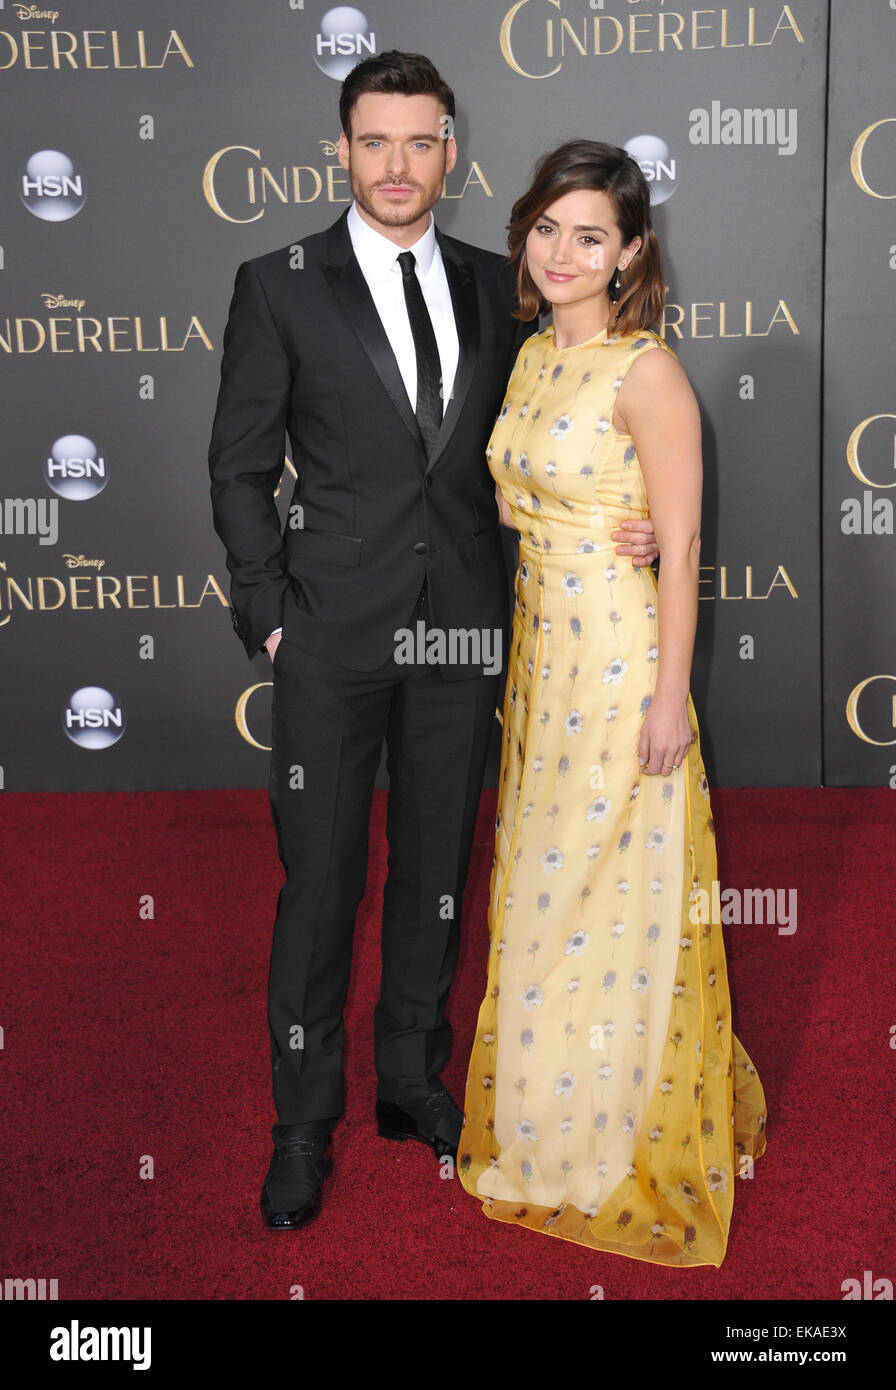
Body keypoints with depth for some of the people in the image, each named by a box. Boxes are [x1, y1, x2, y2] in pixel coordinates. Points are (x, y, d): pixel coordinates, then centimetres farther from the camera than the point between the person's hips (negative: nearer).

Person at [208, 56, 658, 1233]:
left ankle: (413, 1080, 33)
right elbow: (240, 469, -1)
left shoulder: (494, 286, 7)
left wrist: (614, 527, -4)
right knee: (321, 881, 5)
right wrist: (270, 614, -7)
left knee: (437, 870, 14)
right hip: (335, 636, -3)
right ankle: (305, 1122, 21)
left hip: (463, 627, 4)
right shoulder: (279, 286, -2)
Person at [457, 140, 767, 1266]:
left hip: (620, 655, -8)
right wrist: (523, 653, 14)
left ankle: (625, 1138, 25)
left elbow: (680, 550, -16)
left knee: (615, 889, 4)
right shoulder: (534, 355, 8)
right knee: (547, 874, 17)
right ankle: (551, 1121, 36)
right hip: (539, 644, 8)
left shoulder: (648, 373, -16)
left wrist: (669, 697, -17)